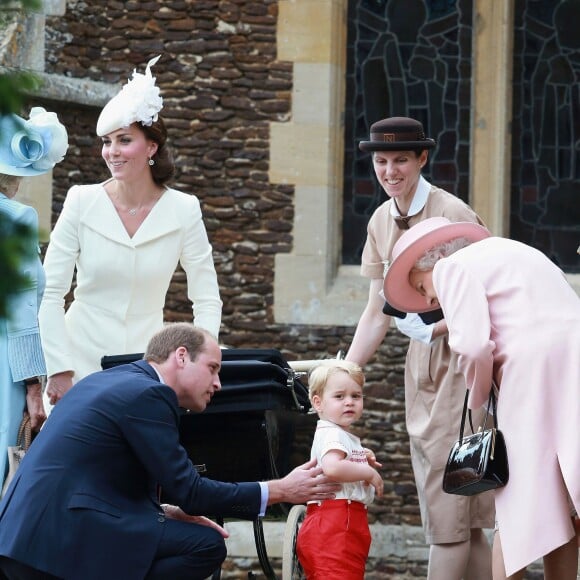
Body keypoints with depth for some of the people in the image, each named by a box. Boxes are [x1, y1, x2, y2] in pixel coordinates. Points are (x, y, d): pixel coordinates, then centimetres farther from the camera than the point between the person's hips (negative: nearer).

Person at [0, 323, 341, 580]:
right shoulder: (146, 394, -8)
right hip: (62, 540, -10)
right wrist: (281, 491, -1)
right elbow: (189, 491, -8)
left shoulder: (107, 381, 21)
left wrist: (168, 512, 12)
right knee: (206, 546, -11)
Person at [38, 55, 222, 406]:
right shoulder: (82, 202, -3)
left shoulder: (184, 211, -2)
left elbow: (208, 302, 1)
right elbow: (50, 295, -3)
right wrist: (60, 373, -10)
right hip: (81, 366, 0)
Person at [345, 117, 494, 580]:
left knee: (448, 510, -8)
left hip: (462, 355, -7)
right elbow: (378, 312, 13)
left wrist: (432, 329, -29)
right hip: (421, 359, 7)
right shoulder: (382, 222, 8)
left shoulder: (452, 215, -15)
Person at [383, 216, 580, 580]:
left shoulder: (451, 267, 4)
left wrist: (479, 397, 7)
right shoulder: (503, 251, 29)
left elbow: (473, 345, -10)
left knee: (519, 505, 1)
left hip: (534, 368, -8)